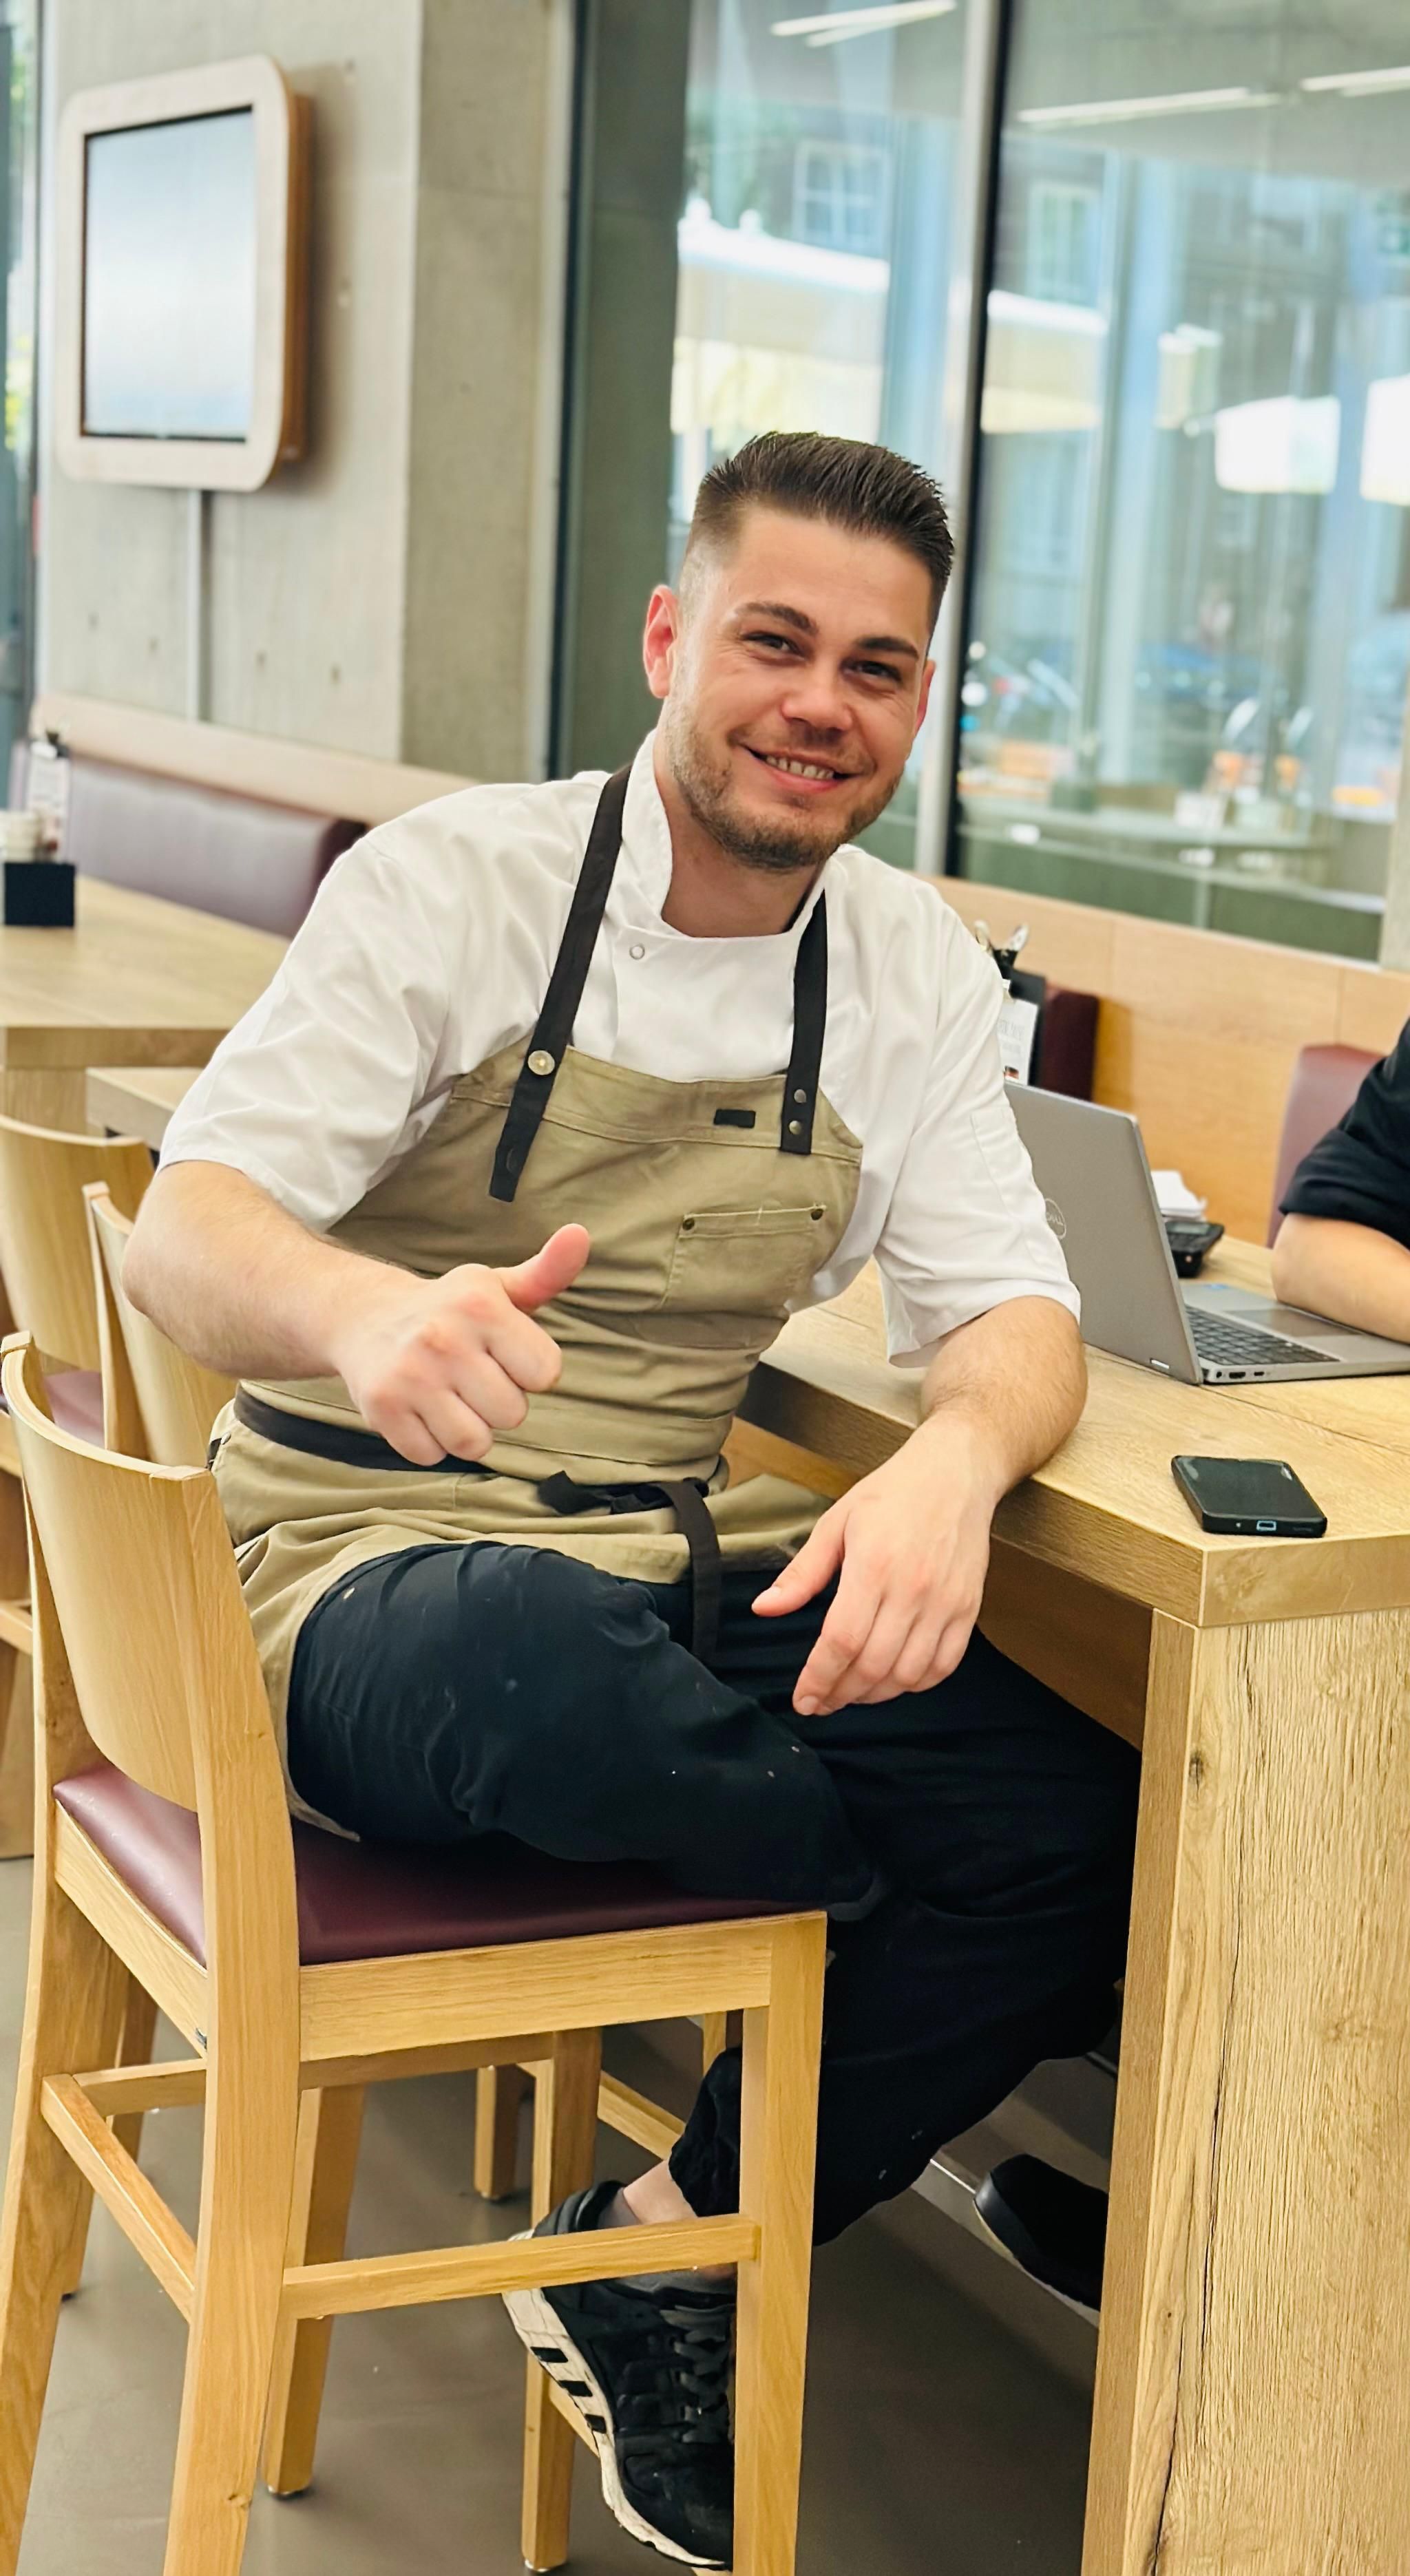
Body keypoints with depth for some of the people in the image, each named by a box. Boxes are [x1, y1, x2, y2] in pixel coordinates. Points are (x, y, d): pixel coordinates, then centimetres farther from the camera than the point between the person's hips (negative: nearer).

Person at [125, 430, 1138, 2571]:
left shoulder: (914, 969, 6)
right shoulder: (455, 886, -8)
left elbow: (1009, 1310, 1)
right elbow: (182, 1235, -16)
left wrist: (958, 1456, -25)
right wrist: (362, 1312, -41)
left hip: (681, 1591, 5)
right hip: (375, 1573, -5)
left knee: (1104, 1819, -16)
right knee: (548, 1661, -40)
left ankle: (668, 2254, 3)